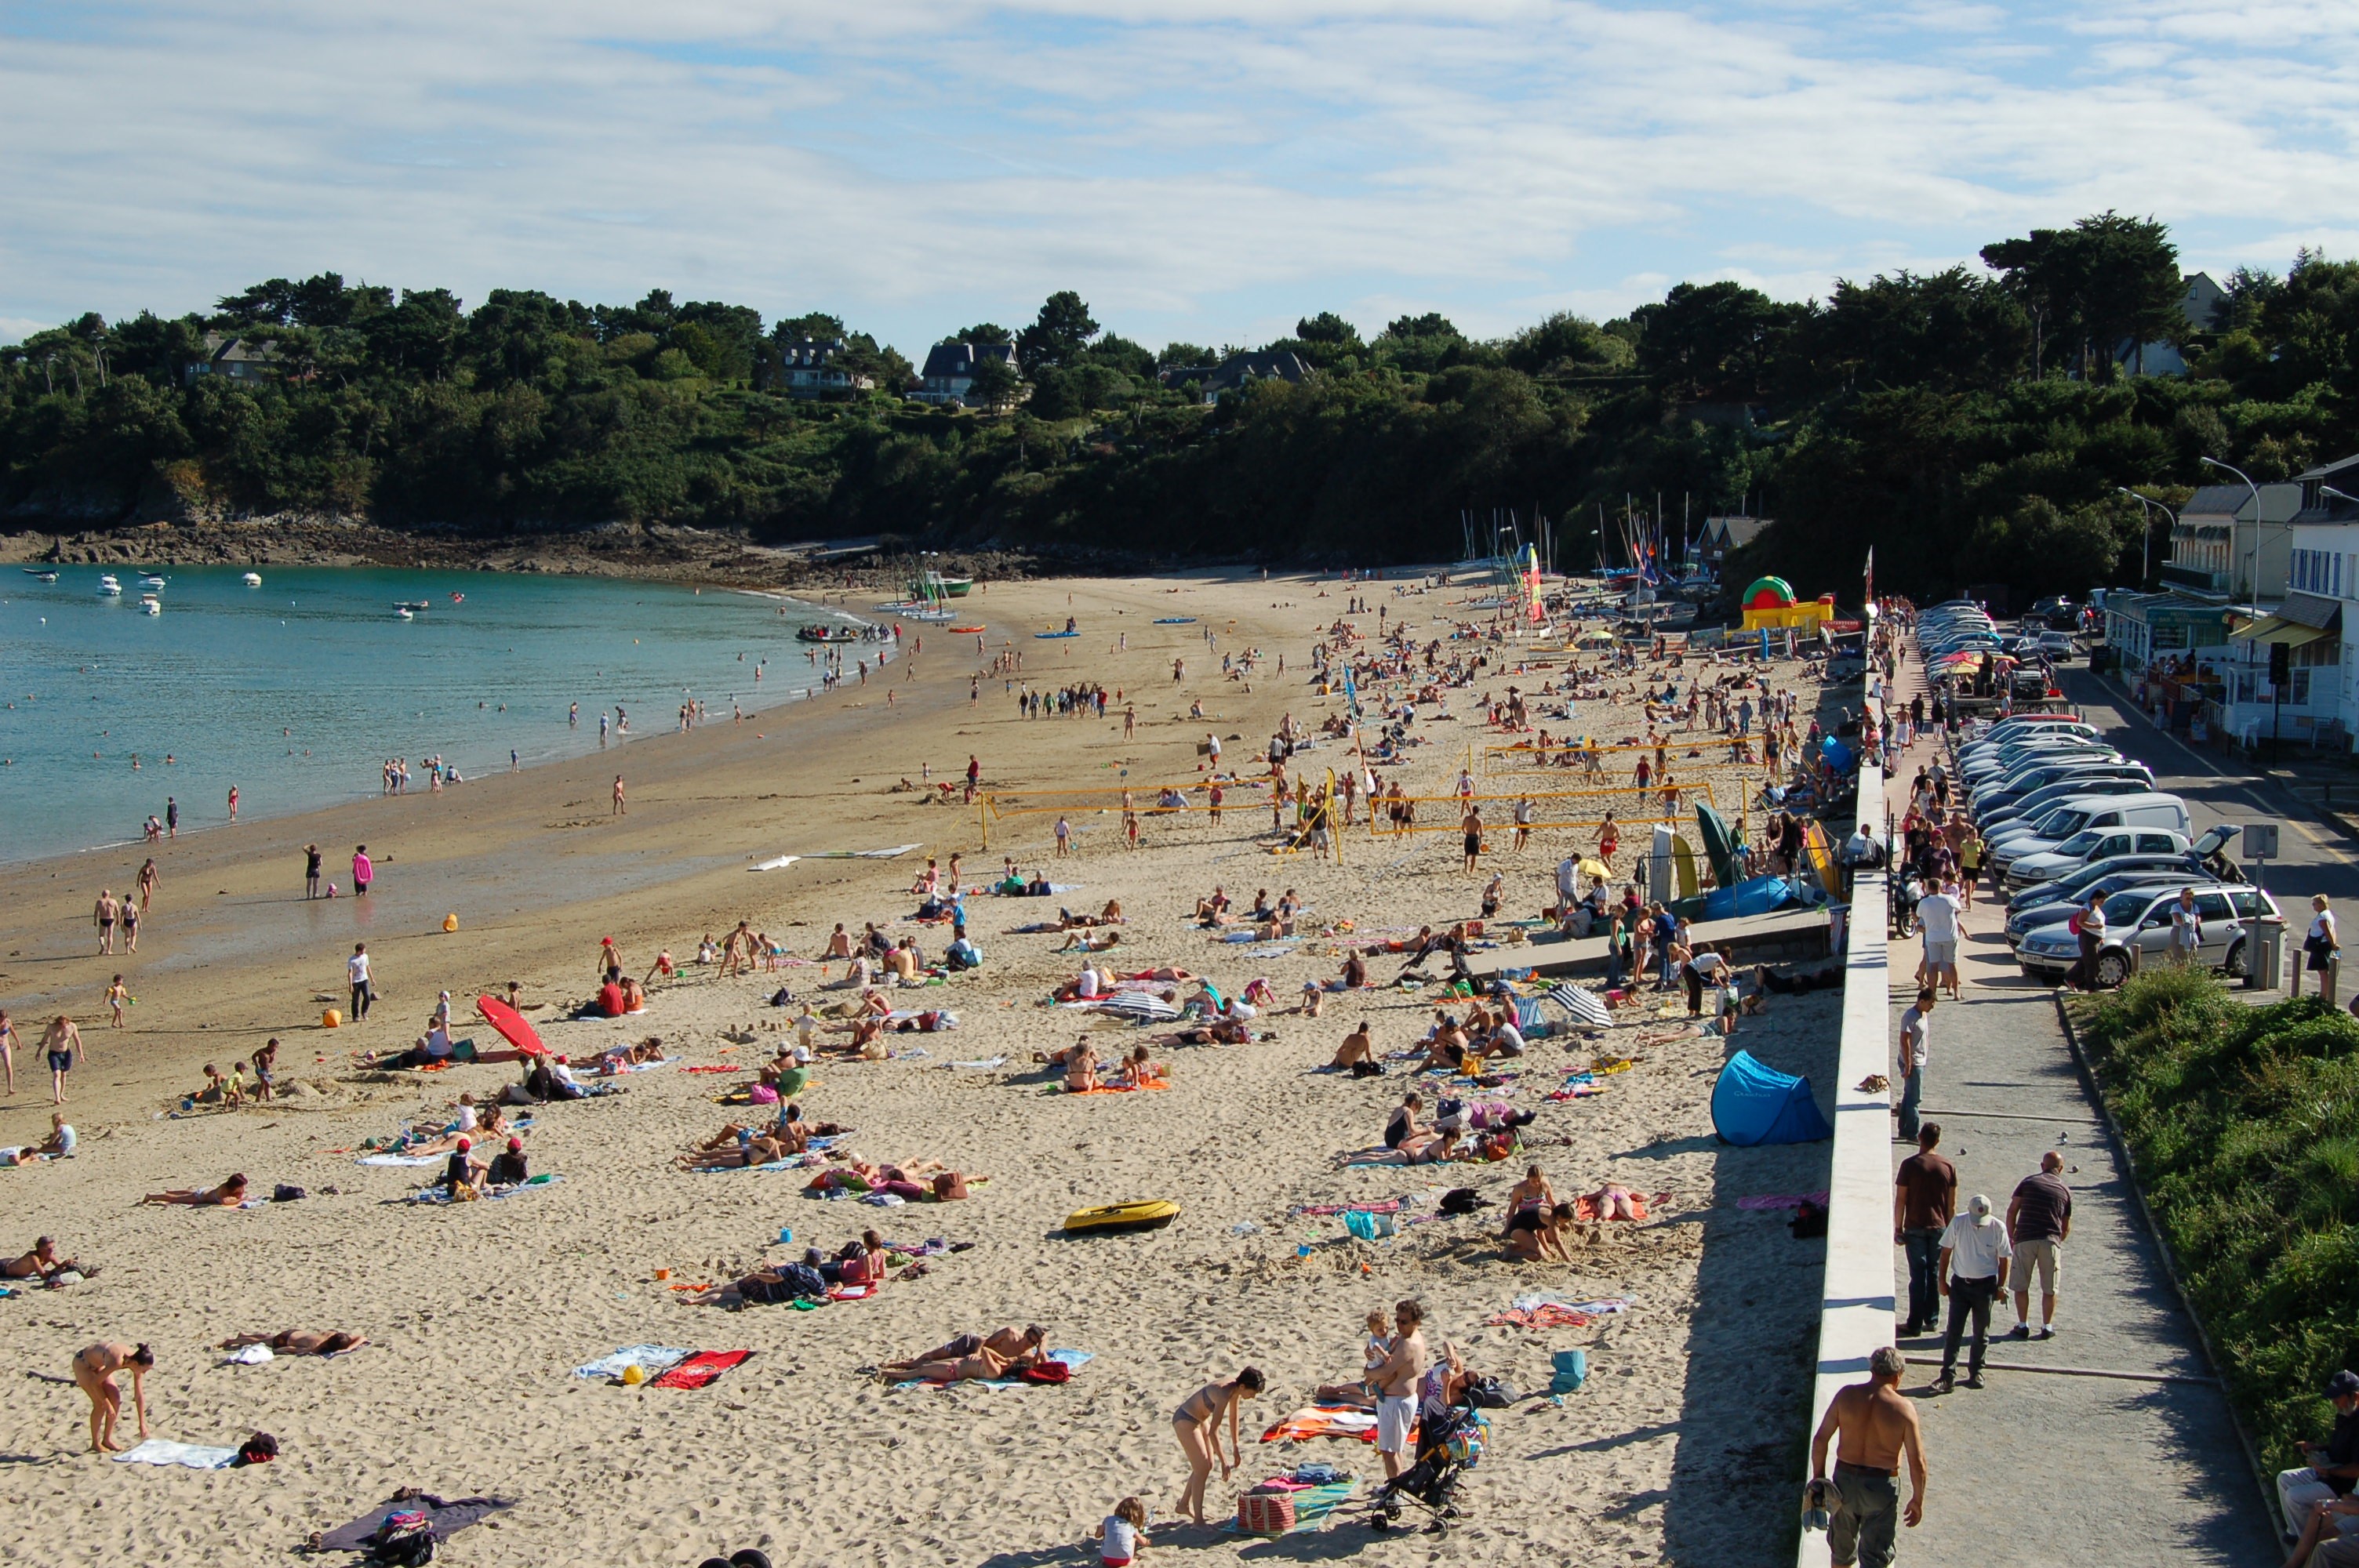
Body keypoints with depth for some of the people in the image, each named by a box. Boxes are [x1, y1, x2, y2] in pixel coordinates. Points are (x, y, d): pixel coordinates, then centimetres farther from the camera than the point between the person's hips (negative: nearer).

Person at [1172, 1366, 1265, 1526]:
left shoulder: (1235, 1390, -6)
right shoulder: (1224, 1394, -33)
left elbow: (1233, 1418, 10)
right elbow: (1213, 1432, -33)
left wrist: (1236, 1448, 16)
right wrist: (1224, 1462, -31)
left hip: (1200, 1419, 9)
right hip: (1184, 1420, -9)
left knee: (1208, 1465, 16)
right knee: (1202, 1468, -9)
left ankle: (1184, 1505, 31)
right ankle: (1198, 1520, -4)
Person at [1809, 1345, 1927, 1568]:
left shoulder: (1846, 1396, -7)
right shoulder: (1903, 1409, -13)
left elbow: (1820, 1439, -5)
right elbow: (1917, 1462, -10)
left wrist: (1818, 1478, 7)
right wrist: (1917, 1499, 3)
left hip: (1844, 1478, 2)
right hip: (1881, 1486, -2)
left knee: (1842, 1548, 23)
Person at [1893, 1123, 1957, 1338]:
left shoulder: (1910, 1165, -9)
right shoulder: (1948, 1166, 0)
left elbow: (1900, 1200, -8)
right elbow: (1952, 1203, 5)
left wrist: (1898, 1227, 0)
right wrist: (1950, 1228, 15)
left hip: (1915, 1228, -3)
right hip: (1939, 1227, 3)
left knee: (1918, 1275, 0)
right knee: (1935, 1274, 12)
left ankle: (1915, 1323, 0)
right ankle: (1932, 1320, 16)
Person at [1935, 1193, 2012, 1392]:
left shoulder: (1998, 1228, -10)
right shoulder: (1958, 1223, -10)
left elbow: (2004, 1258, 1)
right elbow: (1946, 1252, 0)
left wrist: (2001, 1286, 1)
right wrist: (1943, 1280, 0)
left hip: (1985, 1285, 0)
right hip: (1960, 1283, 0)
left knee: (1981, 1332, 10)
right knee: (1954, 1331, -4)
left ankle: (1976, 1372, 24)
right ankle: (1947, 1376, -4)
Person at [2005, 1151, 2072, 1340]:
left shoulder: (2028, 1182, 8)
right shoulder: (2065, 1190, 11)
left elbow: (2012, 1211, 3)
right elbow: (2066, 1227, 14)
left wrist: (2010, 1236, 12)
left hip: (2025, 1239, 0)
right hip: (2051, 1240, 0)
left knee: (2021, 1286, 9)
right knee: (2049, 1288, 10)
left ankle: (2023, 1326, 11)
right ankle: (2047, 1327, 13)